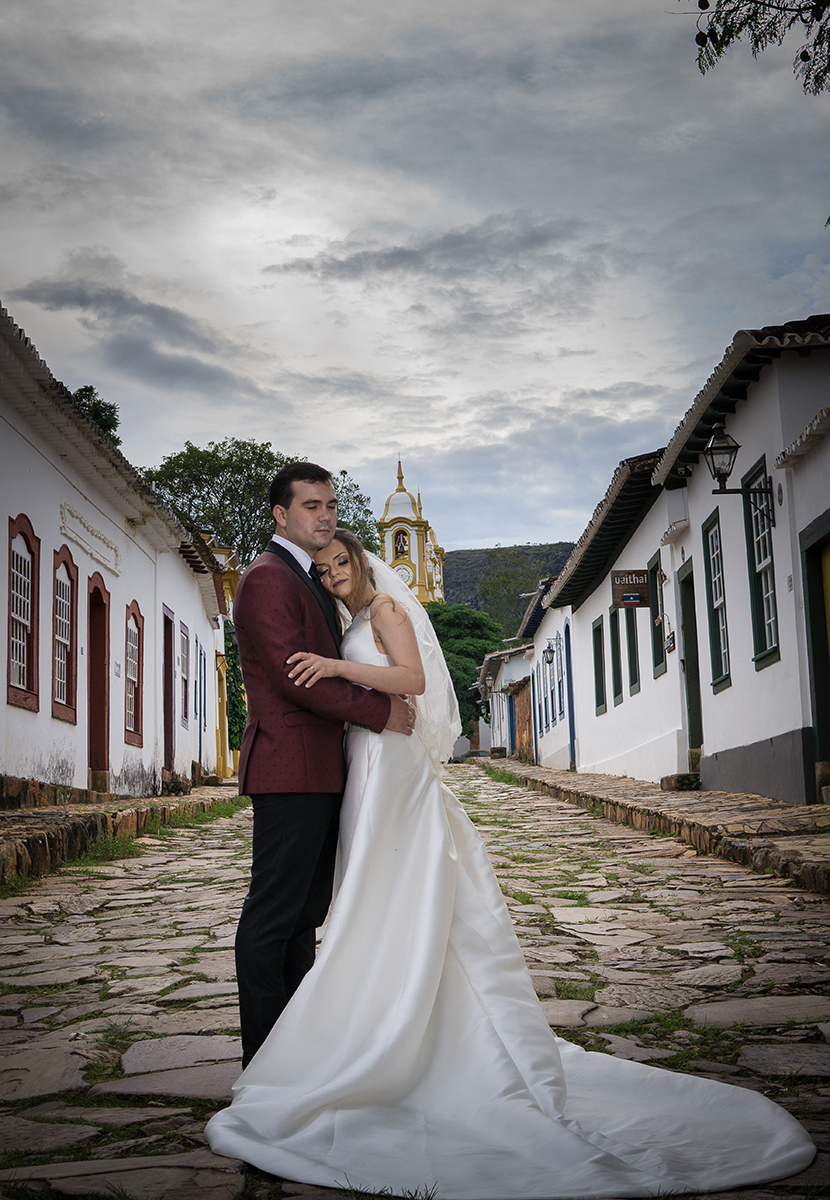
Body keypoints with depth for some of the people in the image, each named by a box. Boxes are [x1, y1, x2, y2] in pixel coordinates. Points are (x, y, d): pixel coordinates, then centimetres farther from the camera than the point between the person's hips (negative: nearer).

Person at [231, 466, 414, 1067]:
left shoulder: (311, 581, 22)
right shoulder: (268, 578, -10)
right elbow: (293, 675, -19)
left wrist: (393, 702, 15)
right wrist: (382, 712, -14)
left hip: (320, 771, 10)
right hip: (291, 768, -10)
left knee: (307, 911, 15)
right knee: (273, 915, -4)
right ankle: (265, 1058, 2)